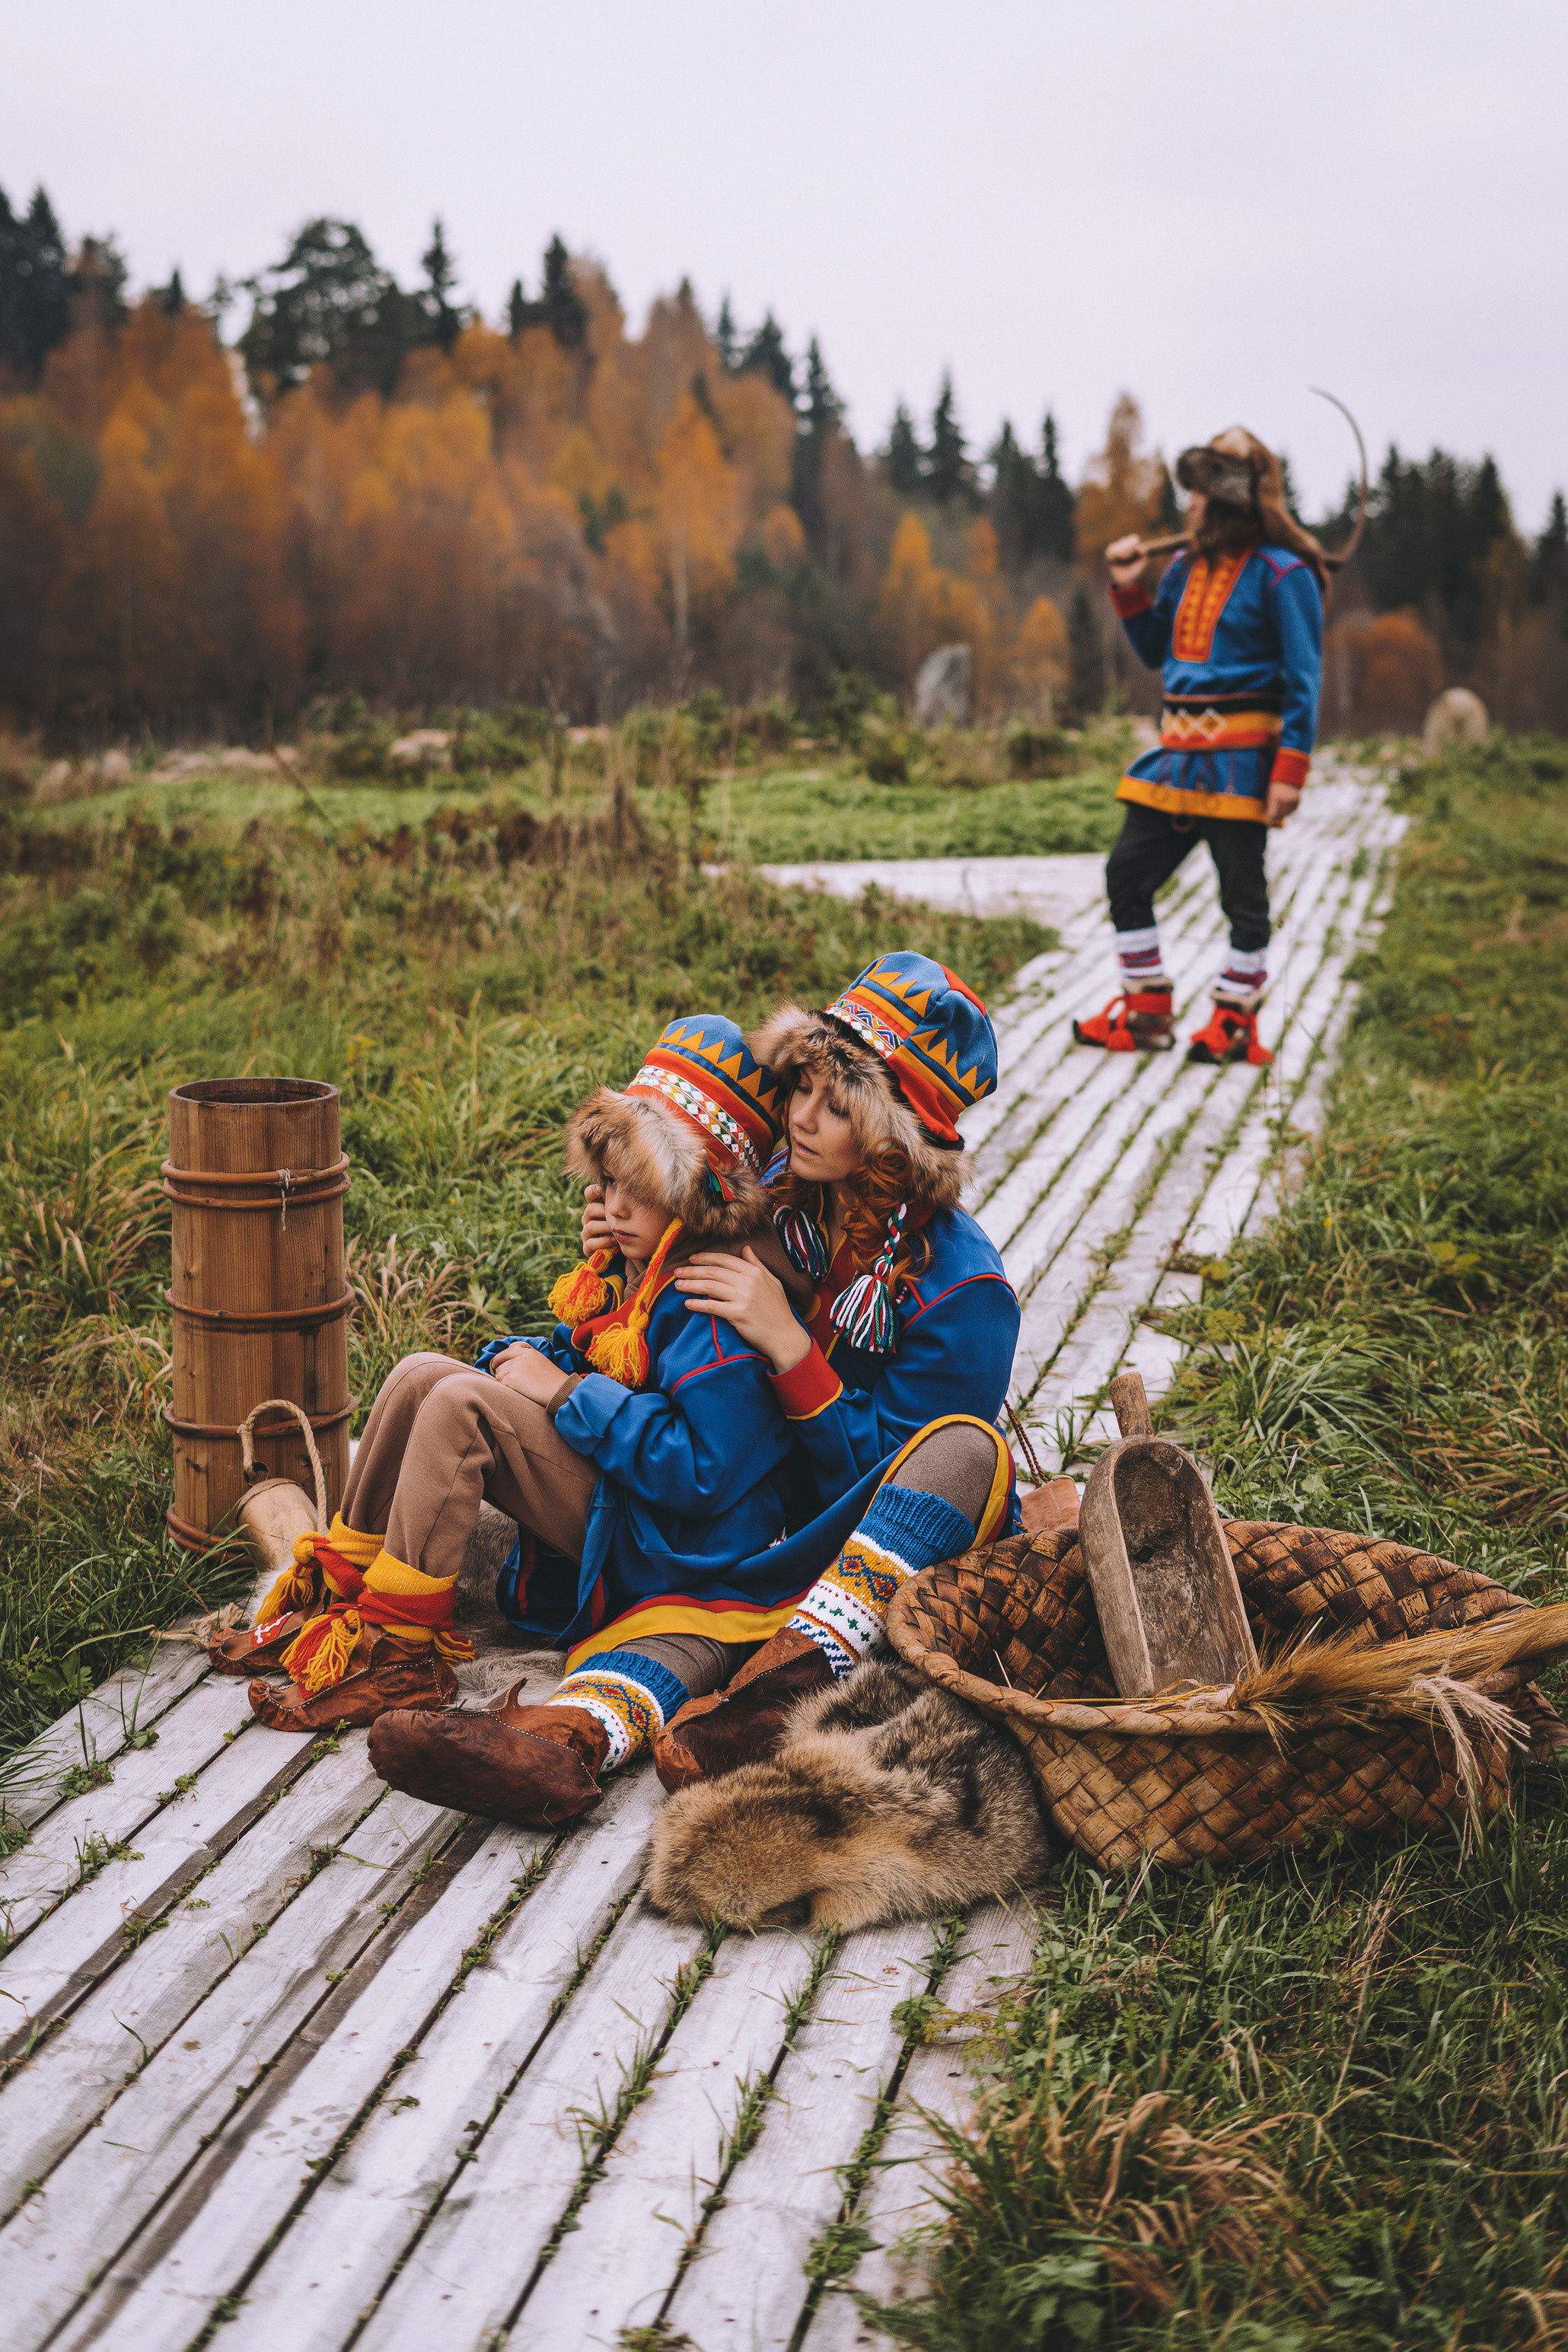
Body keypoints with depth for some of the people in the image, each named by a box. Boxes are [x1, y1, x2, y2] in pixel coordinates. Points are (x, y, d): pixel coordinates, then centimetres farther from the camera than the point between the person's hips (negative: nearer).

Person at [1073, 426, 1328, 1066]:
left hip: (1238, 756, -8)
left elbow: (1303, 680, -10)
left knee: (1241, 892, 0)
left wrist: (1290, 772, -18)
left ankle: (1234, 1023, 12)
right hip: (1177, 749, 8)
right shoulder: (1188, 568, 13)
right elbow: (1154, 651, 24)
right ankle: (1146, 1013, 16)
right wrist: (1128, 590, 9)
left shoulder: (1282, 574, -8)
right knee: (1126, 874, 6)